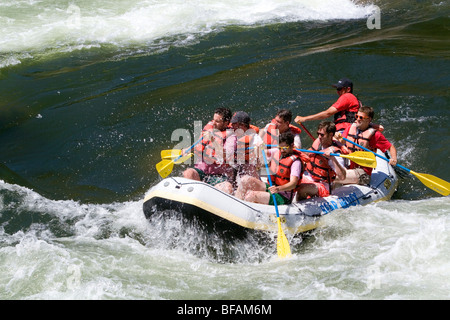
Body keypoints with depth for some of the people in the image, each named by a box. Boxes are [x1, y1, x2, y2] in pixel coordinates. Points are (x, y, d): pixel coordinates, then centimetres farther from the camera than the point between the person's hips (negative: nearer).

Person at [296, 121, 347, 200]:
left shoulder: (335, 153, -19)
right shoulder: (317, 142, 3)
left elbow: (342, 177, -32)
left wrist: (333, 159, -40)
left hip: (322, 186, -8)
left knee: (302, 189, -33)